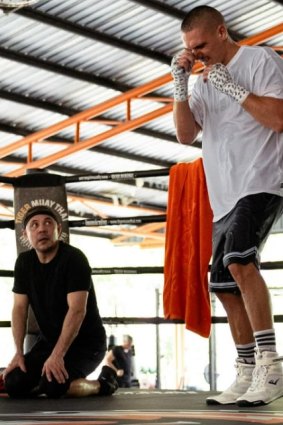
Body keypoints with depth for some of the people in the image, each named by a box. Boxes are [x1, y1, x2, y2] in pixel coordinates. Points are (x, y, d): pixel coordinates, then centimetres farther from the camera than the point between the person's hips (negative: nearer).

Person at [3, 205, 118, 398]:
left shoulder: (74, 259, -19)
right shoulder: (24, 262, 1)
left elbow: (77, 310, -26)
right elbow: (20, 308, 1)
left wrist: (57, 355, -32)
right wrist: (19, 353, -10)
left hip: (86, 342, -6)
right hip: (49, 340, 6)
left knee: (53, 385, -30)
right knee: (14, 385, -13)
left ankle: (102, 384, -2)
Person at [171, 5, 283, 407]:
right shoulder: (204, 82, 18)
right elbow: (186, 135, 9)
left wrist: (230, 87, -13)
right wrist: (180, 85, -3)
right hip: (225, 197, 8)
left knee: (239, 260, -29)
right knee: (226, 287, 5)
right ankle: (246, 379, 12)